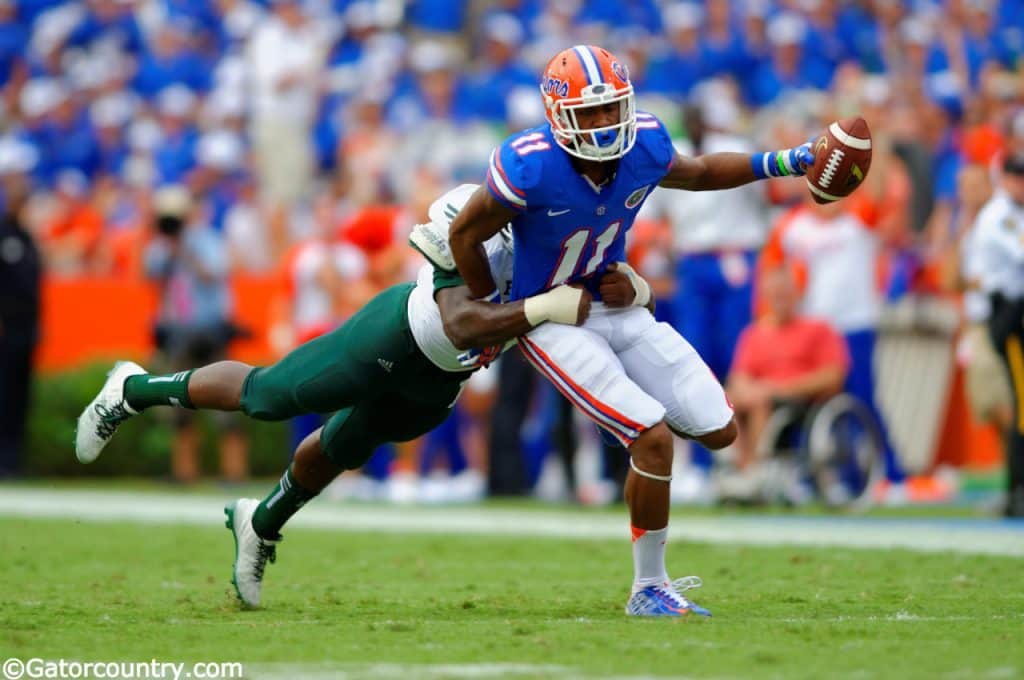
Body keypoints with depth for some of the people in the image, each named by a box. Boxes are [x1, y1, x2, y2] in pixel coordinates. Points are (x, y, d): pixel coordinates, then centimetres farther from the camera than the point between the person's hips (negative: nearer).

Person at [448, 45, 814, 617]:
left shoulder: (643, 147, -13)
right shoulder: (531, 167, -29)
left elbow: (699, 173, 12)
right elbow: (466, 234, -13)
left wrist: (780, 163, 3)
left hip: (621, 310, 6)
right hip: (553, 320, -6)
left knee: (718, 431, 2)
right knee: (654, 439, -18)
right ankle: (649, 589, -4)